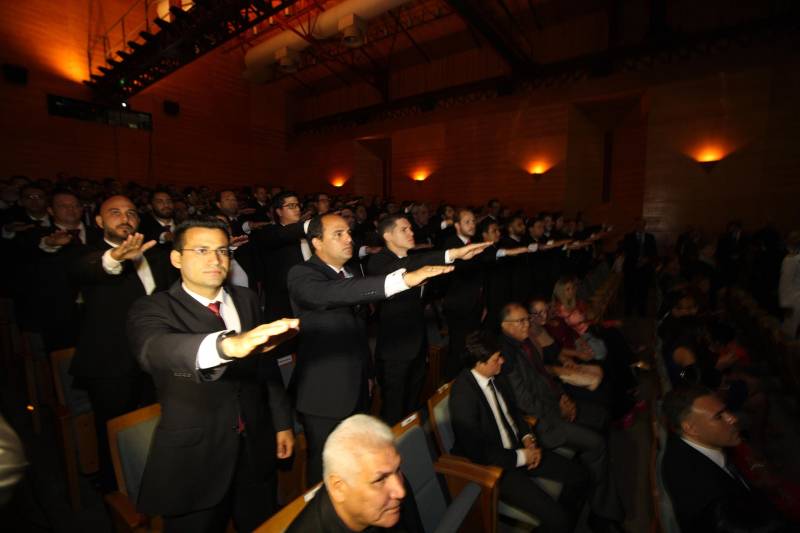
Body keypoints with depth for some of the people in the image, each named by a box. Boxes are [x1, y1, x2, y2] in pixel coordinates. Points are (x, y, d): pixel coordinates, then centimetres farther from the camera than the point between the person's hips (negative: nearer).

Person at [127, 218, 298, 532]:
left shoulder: (246, 299, 0)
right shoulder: (152, 310, -13)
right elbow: (155, 349, -36)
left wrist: (282, 423, 8)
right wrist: (228, 344, -56)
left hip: (256, 449, 4)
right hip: (194, 457, -4)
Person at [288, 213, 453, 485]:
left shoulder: (350, 275, 8)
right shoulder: (302, 275, -16)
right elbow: (331, 294, -38)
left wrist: (367, 374, 15)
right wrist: (402, 279, -48)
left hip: (356, 390, 7)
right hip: (324, 393, -6)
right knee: (326, 467, 9)